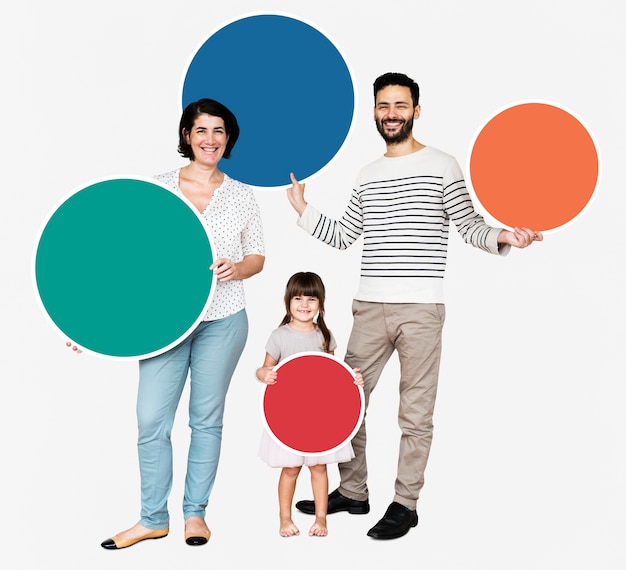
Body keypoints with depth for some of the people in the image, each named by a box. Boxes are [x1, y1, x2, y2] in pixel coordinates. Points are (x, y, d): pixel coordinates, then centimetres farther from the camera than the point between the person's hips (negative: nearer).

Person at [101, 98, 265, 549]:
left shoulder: (241, 195, 5)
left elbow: (257, 255, 10)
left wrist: (236, 268, -13)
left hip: (222, 321, 0)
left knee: (207, 419, 9)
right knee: (151, 421, -1)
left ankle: (196, 512, 26)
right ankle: (153, 520, 17)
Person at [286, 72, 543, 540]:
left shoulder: (442, 166, 2)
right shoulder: (368, 175, 16)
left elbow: (469, 226, -2)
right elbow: (343, 237, 18)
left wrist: (501, 237, -21)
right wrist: (302, 208, 11)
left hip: (421, 308, -5)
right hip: (369, 307, 5)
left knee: (416, 413, 2)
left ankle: (406, 504, 16)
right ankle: (352, 492, 26)